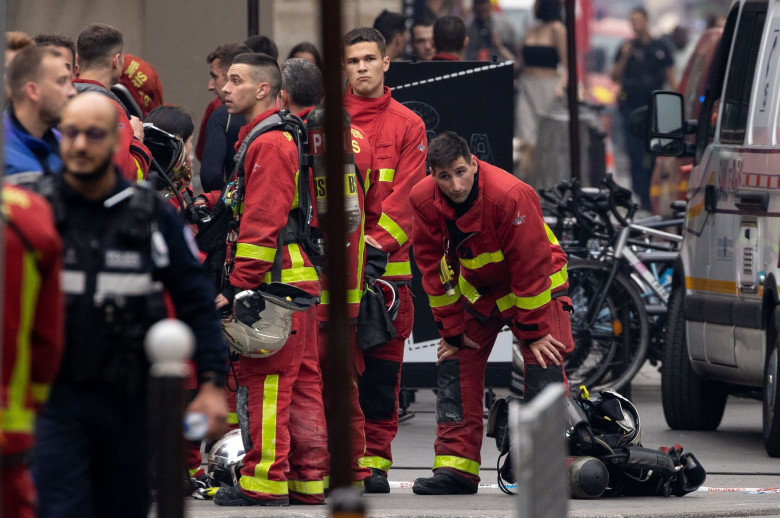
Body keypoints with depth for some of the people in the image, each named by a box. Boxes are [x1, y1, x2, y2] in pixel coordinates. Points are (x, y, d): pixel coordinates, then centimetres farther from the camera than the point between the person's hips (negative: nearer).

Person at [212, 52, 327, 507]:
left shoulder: (269, 143, -13)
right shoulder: (287, 137, 20)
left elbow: (263, 222, -20)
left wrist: (237, 285, -20)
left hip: (276, 281, -10)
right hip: (302, 278, 10)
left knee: (264, 380, -7)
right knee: (302, 381, 10)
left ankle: (264, 481, -6)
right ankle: (309, 480, 13)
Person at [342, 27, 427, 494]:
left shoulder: (408, 125, 7)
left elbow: (405, 196, -1)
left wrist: (376, 244, -14)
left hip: (386, 262, 0)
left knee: (382, 364, 0)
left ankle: (375, 460, 5)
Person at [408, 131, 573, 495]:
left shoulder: (511, 196, -34)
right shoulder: (424, 200, -19)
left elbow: (531, 266, -26)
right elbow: (434, 268, -7)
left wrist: (533, 331, -21)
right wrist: (452, 328, -7)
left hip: (535, 284, -5)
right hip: (475, 287, 5)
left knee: (544, 361, -16)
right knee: (455, 362, -3)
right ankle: (456, 467, 0)